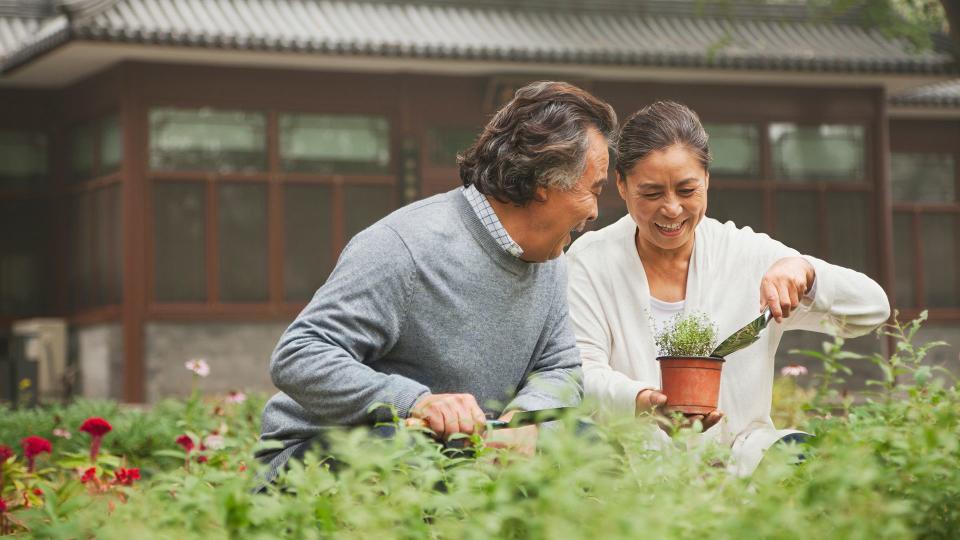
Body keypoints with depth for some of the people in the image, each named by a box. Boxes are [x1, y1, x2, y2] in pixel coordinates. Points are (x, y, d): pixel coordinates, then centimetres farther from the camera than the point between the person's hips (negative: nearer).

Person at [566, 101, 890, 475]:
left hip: (740, 461, 0)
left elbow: (872, 310, 5)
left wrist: (803, 271, -16)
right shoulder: (590, 261, 2)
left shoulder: (750, 256, 6)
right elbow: (582, 374, -7)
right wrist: (643, 401, -29)